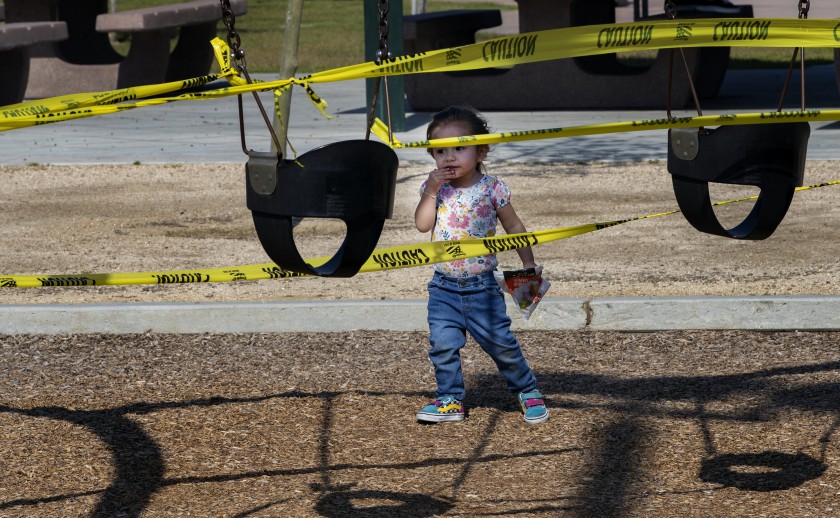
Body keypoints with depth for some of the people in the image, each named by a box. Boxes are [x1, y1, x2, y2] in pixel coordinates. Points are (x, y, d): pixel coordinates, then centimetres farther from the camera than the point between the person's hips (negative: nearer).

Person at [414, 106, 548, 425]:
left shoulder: (491, 190, -6)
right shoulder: (435, 188, 1)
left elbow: (514, 228, 3)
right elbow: (422, 225, -10)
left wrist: (528, 263, 0)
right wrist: (431, 191, -18)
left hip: (482, 286, -2)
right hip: (444, 286, 2)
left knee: (501, 343, 0)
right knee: (442, 344, -2)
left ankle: (527, 389, 19)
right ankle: (450, 399, 11)